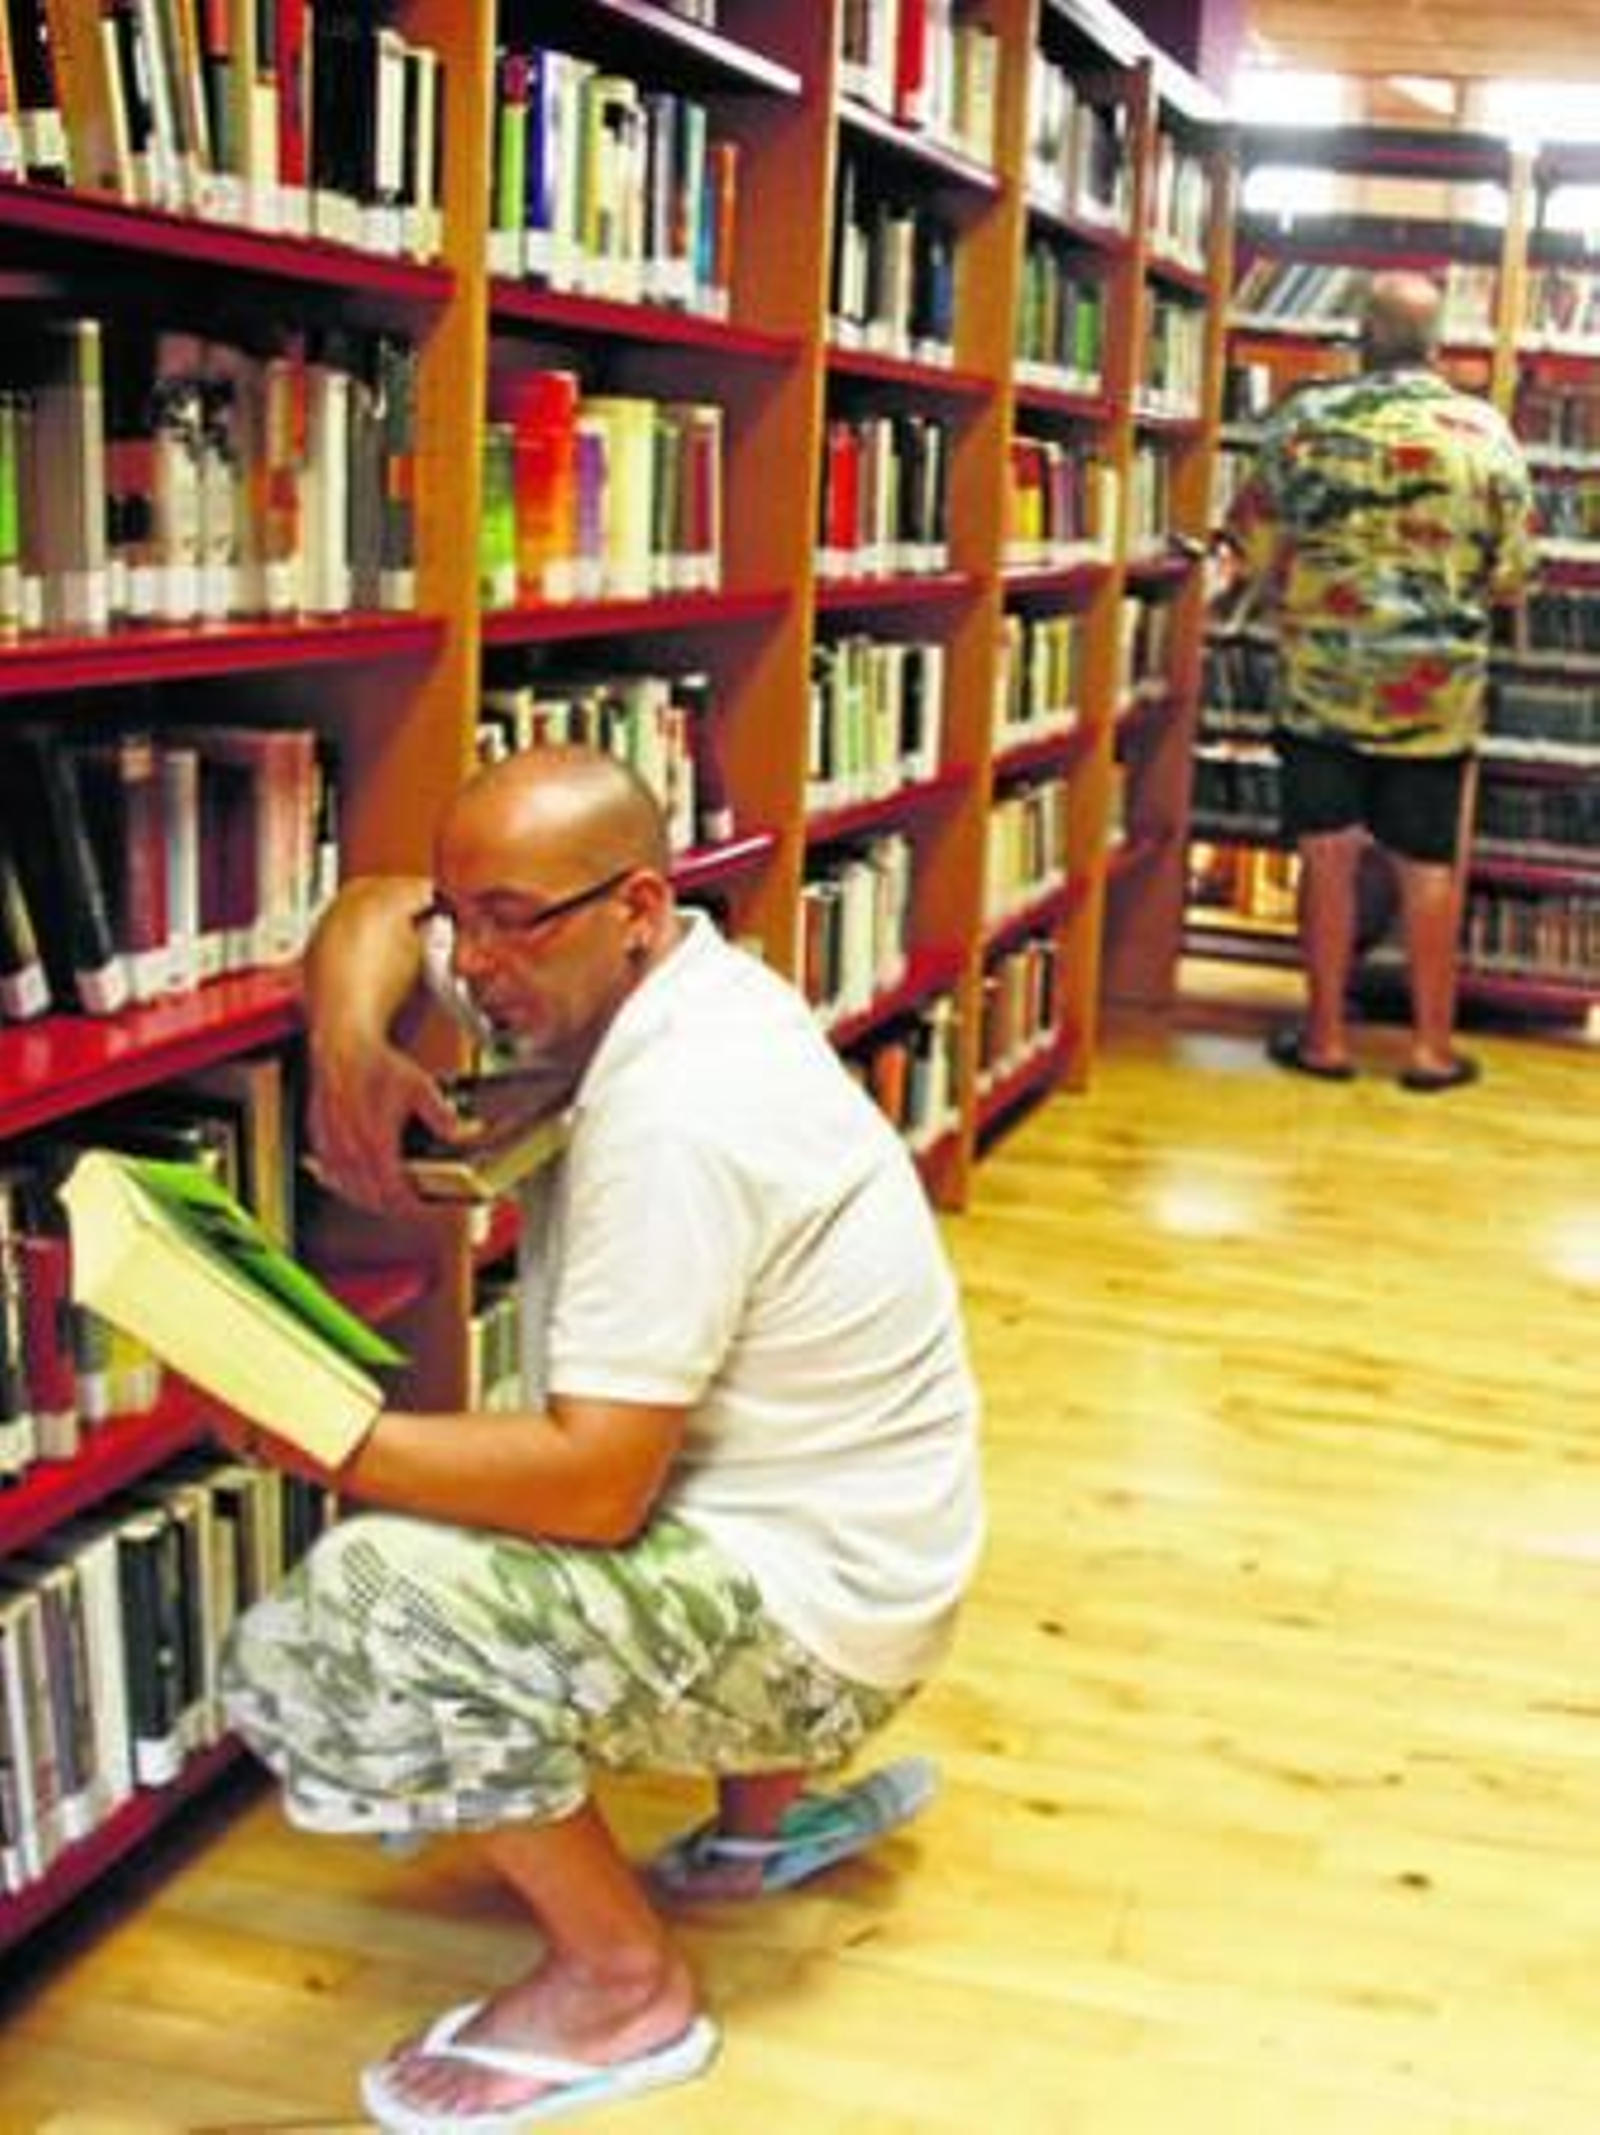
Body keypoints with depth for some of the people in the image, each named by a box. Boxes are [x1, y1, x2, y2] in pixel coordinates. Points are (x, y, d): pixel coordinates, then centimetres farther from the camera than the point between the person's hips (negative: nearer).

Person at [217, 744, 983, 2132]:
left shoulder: (674, 1121, -28)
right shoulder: (631, 976, -1)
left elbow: (593, 1486, -30)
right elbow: (374, 909, 11)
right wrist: (350, 1044, -10)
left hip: (811, 1619, -10)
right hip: (797, 1543, 10)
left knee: (346, 1627, -24)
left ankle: (624, 1984, -3)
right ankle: (779, 1798, 31)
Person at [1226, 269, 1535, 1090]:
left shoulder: (1308, 416, -4)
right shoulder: (1483, 429, -3)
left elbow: (1251, 544, -1)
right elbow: (1514, 568, 0)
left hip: (1323, 677, 0)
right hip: (1439, 689, 0)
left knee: (1329, 857, 9)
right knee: (1429, 867, 8)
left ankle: (1325, 1035, 14)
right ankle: (1432, 1045, 15)